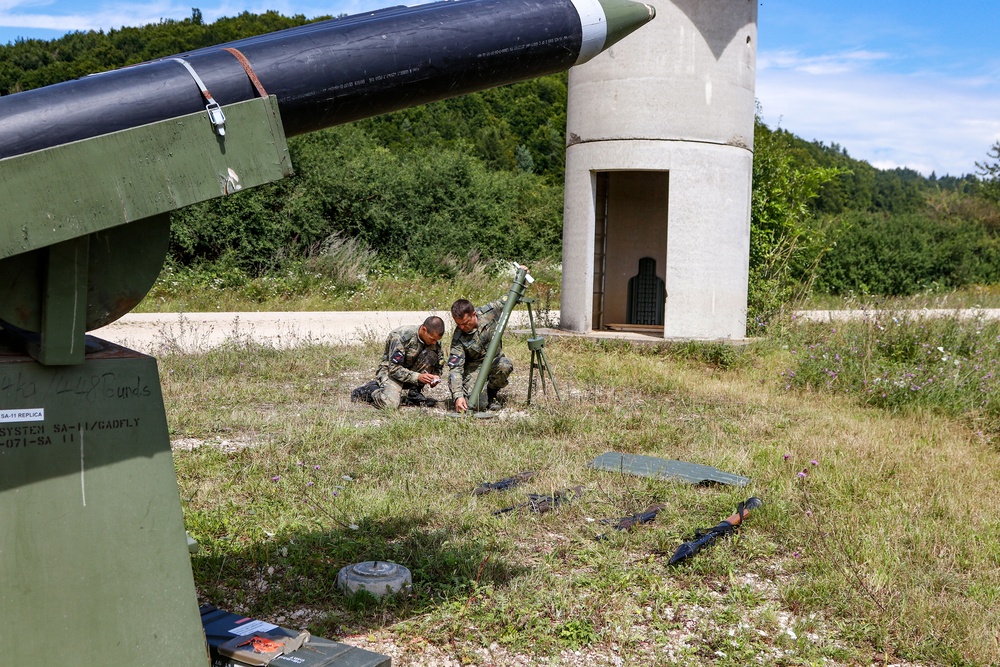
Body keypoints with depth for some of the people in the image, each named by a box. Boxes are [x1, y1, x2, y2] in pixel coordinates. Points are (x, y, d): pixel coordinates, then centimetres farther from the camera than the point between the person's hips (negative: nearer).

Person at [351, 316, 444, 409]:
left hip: (412, 371, 5)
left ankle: (413, 392, -11)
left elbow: (438, 366, 5)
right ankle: (371, 389, 0)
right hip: (390, 371, -5)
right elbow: (394, 368, -26)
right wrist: (417, 377, -35)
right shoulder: (400, 337, -26)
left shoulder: (435, 342, -9)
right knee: (391, 404, -33)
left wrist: (436, 377, -17)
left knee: (431, 354, -22)